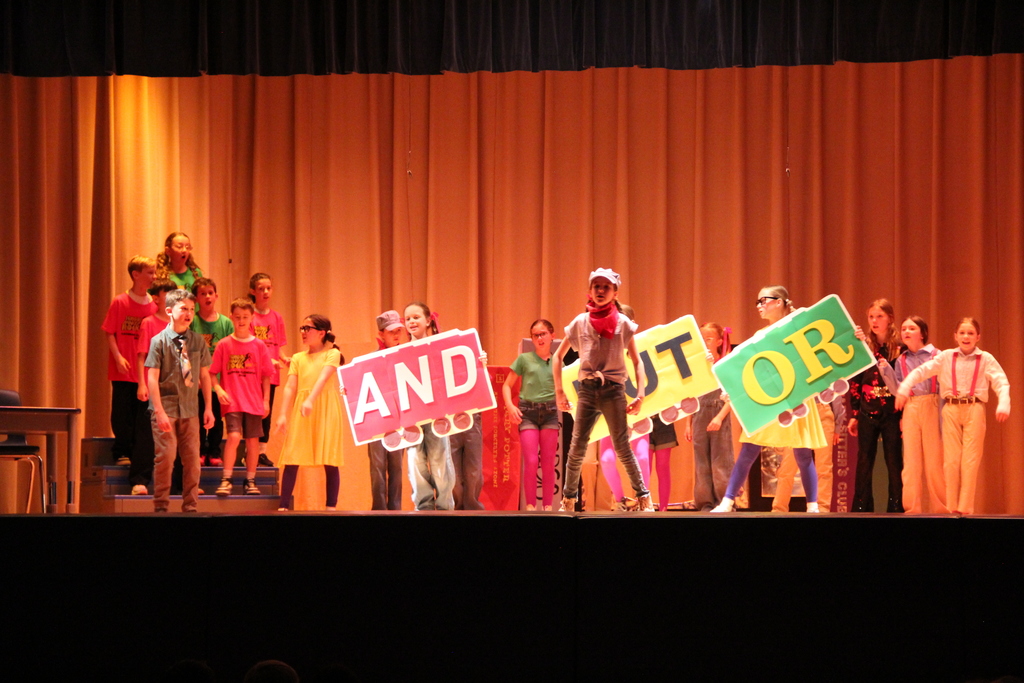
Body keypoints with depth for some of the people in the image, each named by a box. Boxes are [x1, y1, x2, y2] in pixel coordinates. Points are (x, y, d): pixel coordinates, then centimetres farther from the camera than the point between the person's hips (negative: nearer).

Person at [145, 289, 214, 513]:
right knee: (166, 456, -6)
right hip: (166, 407, -4)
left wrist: (208, 408, 9)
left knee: (192, 457, 4)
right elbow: (152, 377, -8)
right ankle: (161, 505, 5)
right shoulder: (160, 341, -5)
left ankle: (190, 506, 13)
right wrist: (159, 411, -14)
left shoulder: (198, 341, 7)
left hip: (190, 409, 4)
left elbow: (204, 375, 13)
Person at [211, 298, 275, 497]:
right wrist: (218, 389, -13)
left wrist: (266, 400, 2)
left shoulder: (259, 345, 5)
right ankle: (226, 480, -10)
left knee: (253, 441, 5)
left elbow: (266, 376, 7)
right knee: (234, 436, -17)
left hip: (254, 402, 2)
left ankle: (250, 482, 17)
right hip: (232, 401, -2)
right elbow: (212, 372, 3)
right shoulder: (224, 344, 2)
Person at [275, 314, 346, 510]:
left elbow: (323, 378, -14)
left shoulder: (332, 354, 2)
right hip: (300, 414, 3)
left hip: (326, 412, -3)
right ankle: (283, 506, -5)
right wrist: (284, 414, -7)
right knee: (292, 459, -4)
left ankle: (331, 507, -1)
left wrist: (310, 401, -31)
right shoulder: (298, 358, 15)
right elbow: (290, 387, 6)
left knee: (329, 460, -4)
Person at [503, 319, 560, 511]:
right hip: (528, 411, -2)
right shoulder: (524, 359, 4)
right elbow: (507, 385, 7)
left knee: (548, 463, 2)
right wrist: (509, 405, -8)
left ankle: (548, 506, 6)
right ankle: (530, 505, -2)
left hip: (550, 411, 2)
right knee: (531, 461, -9)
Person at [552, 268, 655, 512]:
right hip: (587, 389, 2)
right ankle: (568, 500, 9)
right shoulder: (580, 322, 7)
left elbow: (636, 361, 5)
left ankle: (644, 498, 1)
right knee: (577, 447, -1)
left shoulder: (623, 324, 3)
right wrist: (559, 391, 6)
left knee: (622, 446, -6)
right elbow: (558, 357, 14)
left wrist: (640, 394, -5)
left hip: (613, 389, -2)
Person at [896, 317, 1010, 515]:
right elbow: (922, 371, 2)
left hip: (974, 409, -1)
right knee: (950, 460, 1)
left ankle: (966, 508, -1)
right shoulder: (946, 357, 7)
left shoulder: (986, 359, 4)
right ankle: (952, 507, 6)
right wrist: (903, 389, -10)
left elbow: (1001, 383, -4)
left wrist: (1003, 405, -20)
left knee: (970, 461, -4)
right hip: (951, 409, 2)